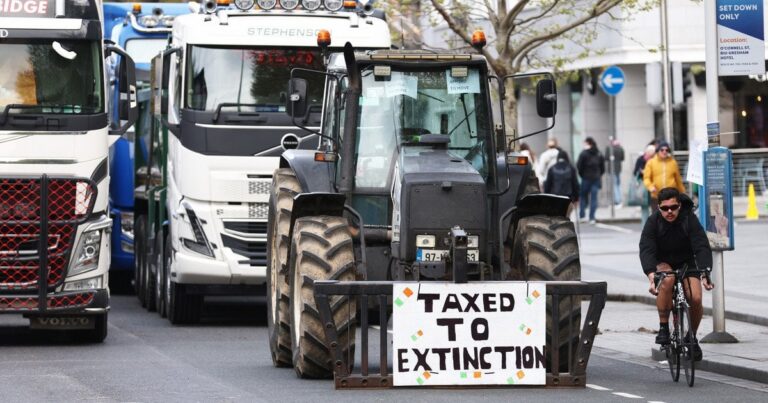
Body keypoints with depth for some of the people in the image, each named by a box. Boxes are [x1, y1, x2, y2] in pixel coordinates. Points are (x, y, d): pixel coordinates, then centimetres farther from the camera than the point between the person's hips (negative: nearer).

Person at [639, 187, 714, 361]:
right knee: (667, 280, -36)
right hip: (662, 264, -1)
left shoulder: (689, 219, -18)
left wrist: (705, 273, -43)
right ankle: (663, 327, -21)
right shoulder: (653, 222, -18)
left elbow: (702, 247, -26)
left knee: (695, 298, -21)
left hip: (686, 263, 1)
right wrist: (651, 274, -47)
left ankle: (692, 336, 7)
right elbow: (646, 249, -29)